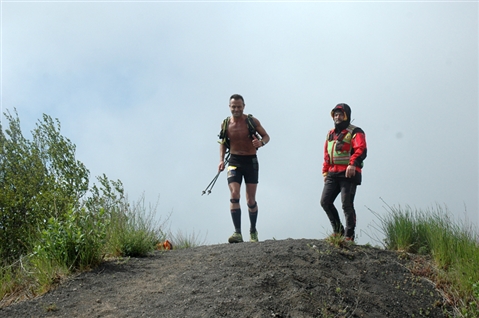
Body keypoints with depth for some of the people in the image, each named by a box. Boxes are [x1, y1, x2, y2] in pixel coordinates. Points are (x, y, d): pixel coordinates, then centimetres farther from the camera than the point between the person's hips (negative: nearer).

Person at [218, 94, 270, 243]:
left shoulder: (252, 121, -5)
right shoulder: (225, 124, 1)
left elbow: (266, 136, 4)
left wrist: (261, 142, -20)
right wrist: (221, 160, 2)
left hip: (250, 161, -1)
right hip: (234, 161, 1)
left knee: (251, 200, 5)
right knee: (234, 195, -18)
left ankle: (253, 231, 25)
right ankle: (237, 233, -19)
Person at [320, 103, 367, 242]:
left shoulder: (355, 132, -1)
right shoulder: (331, 134, 22)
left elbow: (361, 150, -16)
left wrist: (353, 164, -31)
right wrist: (325, 171, 20)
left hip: (348, 174, -7)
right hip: (333, 174, 7)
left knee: (347, 205, -7)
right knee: (325, 201, 1)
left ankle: (349, 235, 2)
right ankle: (338, 230, 13)